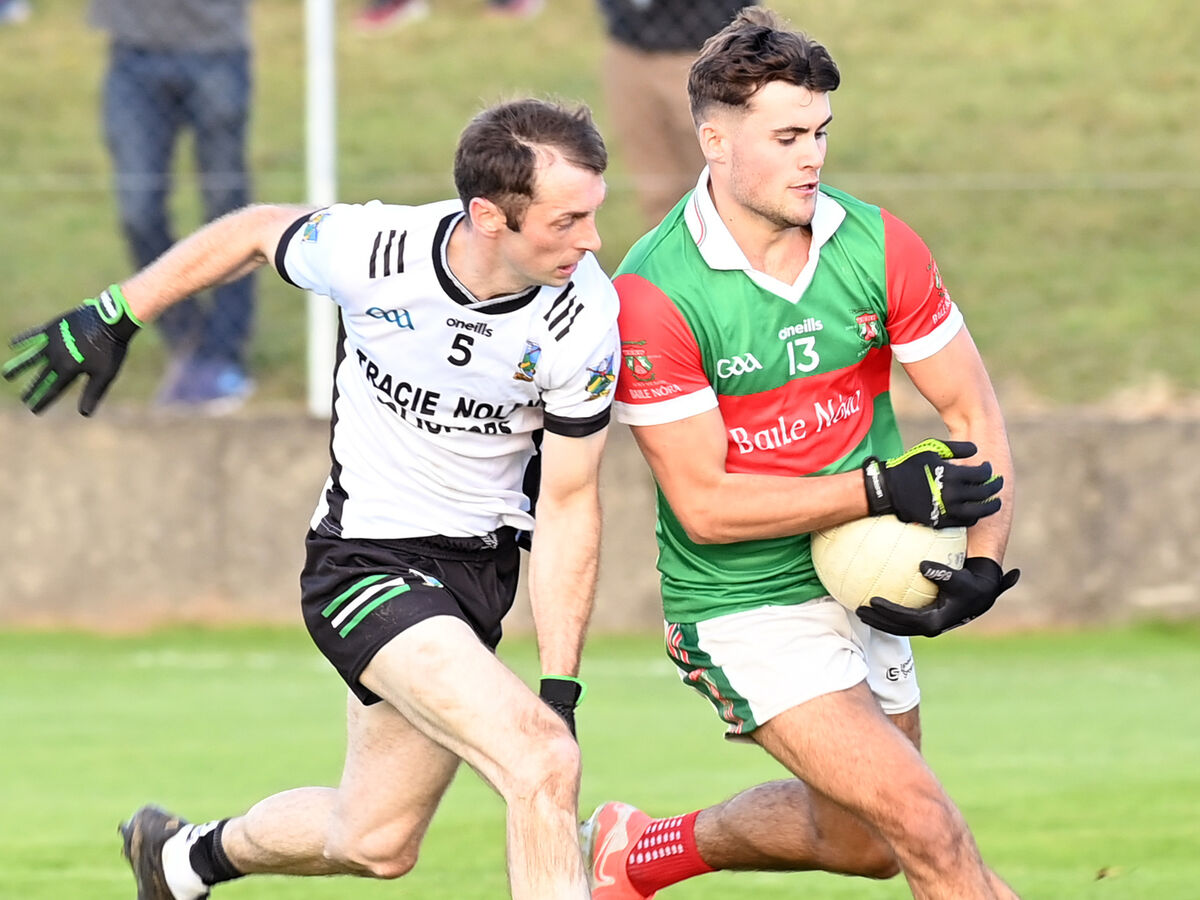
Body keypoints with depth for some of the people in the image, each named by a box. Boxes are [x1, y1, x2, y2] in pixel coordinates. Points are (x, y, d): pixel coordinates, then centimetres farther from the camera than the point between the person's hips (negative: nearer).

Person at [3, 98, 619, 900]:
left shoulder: (586, 319, -17)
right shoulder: (370, 251, -23)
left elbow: (569, 507, -9)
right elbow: (256, 233, 0)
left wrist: (561, 687, -12)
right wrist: (112, 317, 9)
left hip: (479, 564, 4)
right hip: (364, 560, -4)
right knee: (544, 765, -25)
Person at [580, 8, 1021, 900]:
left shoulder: (878, 246, -7)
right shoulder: (653, 293, -20)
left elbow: (972, 410, -1)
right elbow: (705, 505, -20)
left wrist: (983, 564, -16)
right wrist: (882, 489, -26)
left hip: (868, 588, 6)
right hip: (747, 606, -6)